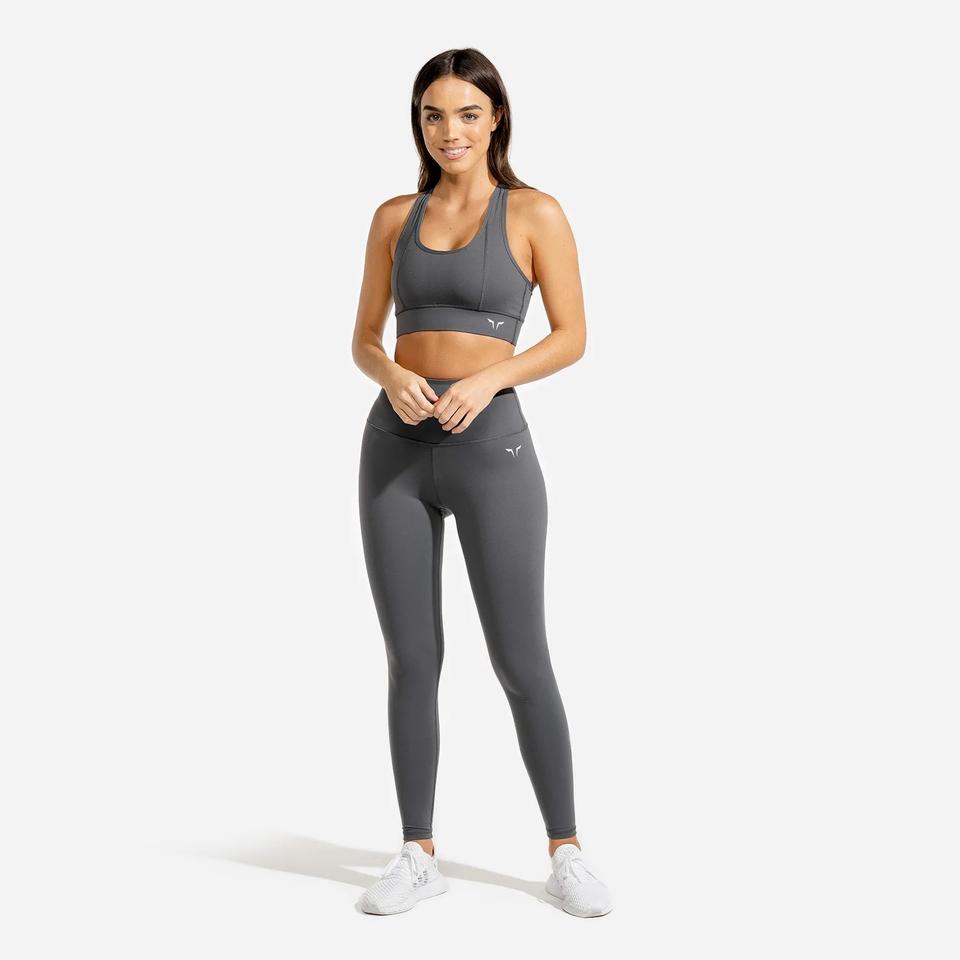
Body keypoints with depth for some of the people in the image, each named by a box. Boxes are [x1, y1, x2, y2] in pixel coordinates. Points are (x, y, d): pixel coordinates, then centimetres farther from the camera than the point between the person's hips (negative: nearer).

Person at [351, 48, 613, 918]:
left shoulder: (536, 213, 1)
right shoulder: (395, 217, 12)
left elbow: (572, 338, -1)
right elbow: (365, 339, 11)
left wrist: (487, 378, -18)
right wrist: (392, 376, -12)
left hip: (490, 447, -3)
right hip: (396, 449, 3)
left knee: (522, 663, -2)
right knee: (411, 661, 4)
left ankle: (567, 854, 14)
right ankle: (420, 856, 15)